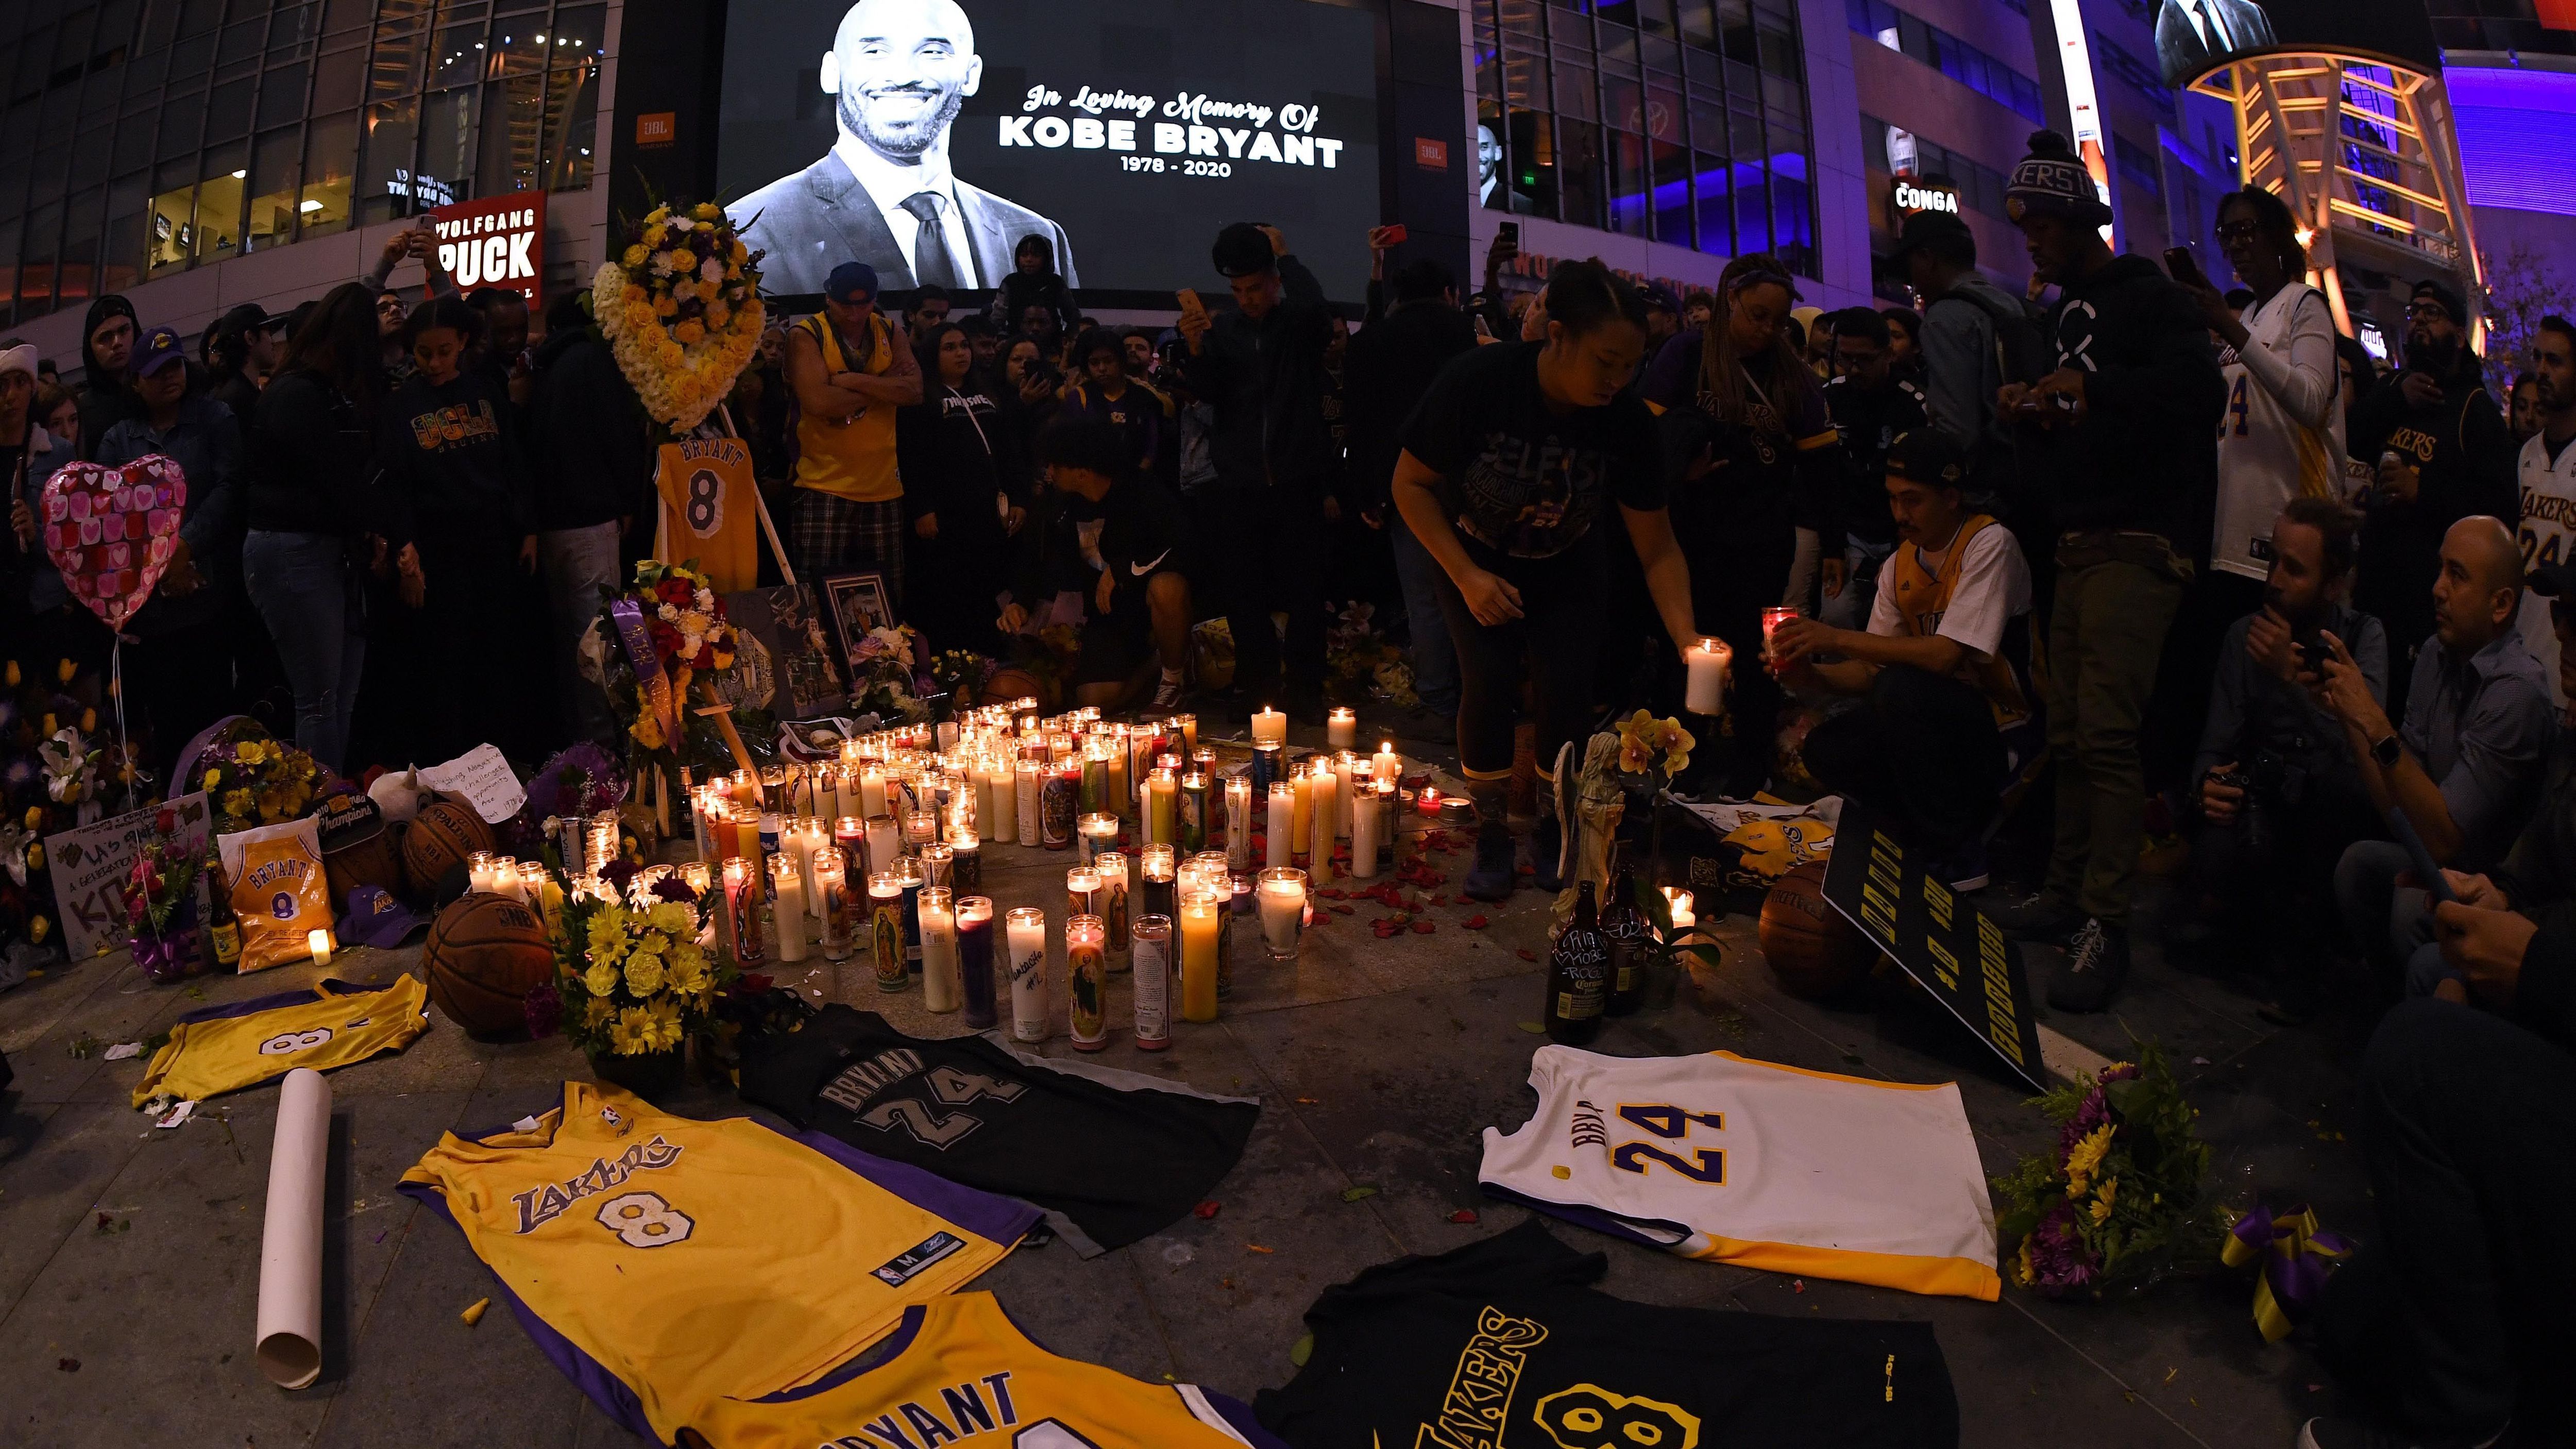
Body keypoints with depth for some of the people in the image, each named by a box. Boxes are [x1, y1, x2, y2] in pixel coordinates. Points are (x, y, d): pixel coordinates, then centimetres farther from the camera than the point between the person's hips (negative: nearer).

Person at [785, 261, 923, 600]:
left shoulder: (890, 333, 11)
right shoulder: (806, 335, -1)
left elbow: (914, 391, -4)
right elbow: (818, 401, -16)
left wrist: (855, 381, -13)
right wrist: (883, 387, -6)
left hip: (883, 487, 4)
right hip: (824, 487, -4)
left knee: (887, 597, 8)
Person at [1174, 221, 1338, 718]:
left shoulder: (1301, 324, 3)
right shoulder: (1223, 329, 12)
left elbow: (1312, 306, -21)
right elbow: (1210, 394, 3)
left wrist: (1285, 254, -6)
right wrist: (1194, 350, -15)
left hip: (1297, 480, -3)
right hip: (1239, 481, 3)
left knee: (1302, 585, -1)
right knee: (1241, 588, 3)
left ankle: (1305, 689, 6)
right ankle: (1258, 685, 13)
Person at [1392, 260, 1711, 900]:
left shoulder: (1628, 420, -23)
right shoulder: (1476, 380, -29)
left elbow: (1658, 548, -15)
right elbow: (1411, 483, -17)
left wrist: (1686, 636, -28)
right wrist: (1467, 577, -23)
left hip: (1568, 569, 2)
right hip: (1476, 562, -1)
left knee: (1564, 687, -14)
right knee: (1489, 680, -20)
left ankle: (1554, 835, 10)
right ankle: (1492, 836, 1)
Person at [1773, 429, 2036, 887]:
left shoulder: (1989, 545, -16)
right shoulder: (1901, 562, 5)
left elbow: (1945, 656, -27)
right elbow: (1873, 669, 4)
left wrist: (1839, 638, -26)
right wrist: (1813, 674, -15)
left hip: (2005, 728, -7)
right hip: (1939, 721, 7)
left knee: (1901, 690, -32)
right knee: (1826, 751, -10)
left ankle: (1959, 856, -17)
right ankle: (1969, 812, 4)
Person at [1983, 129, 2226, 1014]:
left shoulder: (2151, 299, -3)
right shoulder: (2066, 315, 20)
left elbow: (2200, 392, -20)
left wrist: (2092, 387, -26)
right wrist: (2031, 415, 5)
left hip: (2137, 543, -8)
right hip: (2079, 542, 8)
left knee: (2107, 732, -15)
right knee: (2069, 733, 8)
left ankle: (2106, 926, -13)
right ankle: (2066, 896, 16)